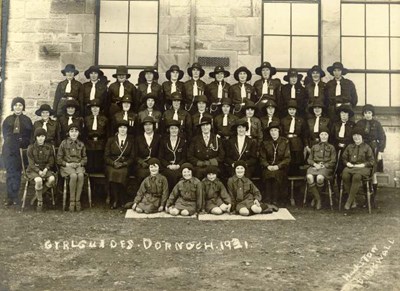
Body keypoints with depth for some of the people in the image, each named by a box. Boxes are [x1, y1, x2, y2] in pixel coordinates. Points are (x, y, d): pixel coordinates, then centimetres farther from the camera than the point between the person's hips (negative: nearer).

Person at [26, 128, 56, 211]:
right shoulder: (31, 148, -1)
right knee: (39, 180, -35)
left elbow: (51, 162, 5)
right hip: (33, 170, -2)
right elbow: (31, 163, -5)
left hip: (46, 169, 3)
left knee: (52, 179, -29)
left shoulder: (49, 147, 6)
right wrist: (39, 171, -20)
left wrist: (45, 169, -15)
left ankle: (38, 194, -5)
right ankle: (40, 201, -16)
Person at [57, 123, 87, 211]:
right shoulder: (64, 143, 5)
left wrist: (80, 163, -2)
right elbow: (59, 158, 5)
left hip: (78, 165, 2)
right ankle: (72, 201, -23)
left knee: (81, 175, -33)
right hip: (67, 166, -2)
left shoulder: (81, 144, 12)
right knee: (74, 175, -35)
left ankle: (77, 200, -25)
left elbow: (85, 158, 17)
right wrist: (66, 164, -9)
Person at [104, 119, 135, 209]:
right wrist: (113, 163, -10)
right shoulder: (111, 140, 13)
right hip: (111, 165, 0)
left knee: (122, 173, -34)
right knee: (112, 173, -33)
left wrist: (124, 163, -10)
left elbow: (132, 157, 7)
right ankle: (114, 200, -25)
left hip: (125, 165, 0)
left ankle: (120, 201, -24)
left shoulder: (131, 141, 13)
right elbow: (106, 156, 8)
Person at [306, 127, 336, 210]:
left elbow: (333, 161, 8)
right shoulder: (314, 147, 23)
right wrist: (315, 164, -4)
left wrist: (324, 166, -8)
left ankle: (315, 195, -10)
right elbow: (309, 159, 17)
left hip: (326, 167, -2)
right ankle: (317, 199, -23)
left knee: (320, 177, -37)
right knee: (309, 177, -33)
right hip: (315, 166, 2)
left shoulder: (331, 147, 16)